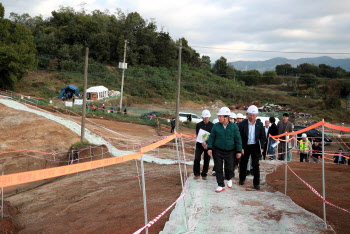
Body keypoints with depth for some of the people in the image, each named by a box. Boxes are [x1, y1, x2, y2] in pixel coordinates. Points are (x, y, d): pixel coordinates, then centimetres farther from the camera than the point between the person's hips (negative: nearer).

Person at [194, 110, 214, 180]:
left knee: (207, 160, 4)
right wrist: (203, 142, -17)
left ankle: (204, 174, 18)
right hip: (199, 144, 0)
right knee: (196, 158, -10)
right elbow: (197, 135, -3)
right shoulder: (198, 125, 3)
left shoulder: (212, 126, 1)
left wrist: (207, 143, -13)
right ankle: (196, 174, 2)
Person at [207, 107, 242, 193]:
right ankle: (221, 186, 13)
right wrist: (209, 148, -6)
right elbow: (211, 137, 4)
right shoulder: (216, 126, -1)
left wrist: (238, 151, -2)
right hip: (217, 151, 1)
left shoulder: (234, 126, -2)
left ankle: (229, 179, 31)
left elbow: (238, 139, 1)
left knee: (229, 168, -2)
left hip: (229, 151, -1)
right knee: (218, 169, 1)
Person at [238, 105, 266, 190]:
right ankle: (242, 179, 35)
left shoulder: (259, 125, 0)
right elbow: (239, 137, -5)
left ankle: (256, 183, 7)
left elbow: (262, 137, 6)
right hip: (245, 147, 0)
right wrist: (241, 148, -10)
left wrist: (262, 147, -2)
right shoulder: (242, 124, -6)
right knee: (243, 163, 14)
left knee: (256, 165, -2)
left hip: (255, 147, 0)